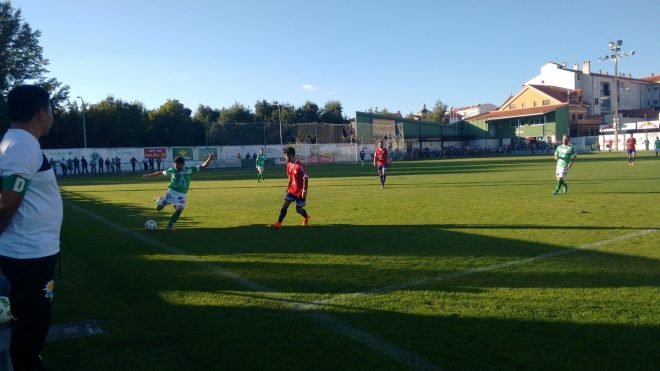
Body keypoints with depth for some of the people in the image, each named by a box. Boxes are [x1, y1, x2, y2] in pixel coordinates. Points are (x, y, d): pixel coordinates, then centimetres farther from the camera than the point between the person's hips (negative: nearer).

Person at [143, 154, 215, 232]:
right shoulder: (172, 170, -4)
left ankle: (170, 225, -9)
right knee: (158, 208, 1)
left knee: (180, 209, -25)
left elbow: (203, 166, -11)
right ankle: (159, 200, 38)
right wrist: (150, 175, 22)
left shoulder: (190, 170, -7)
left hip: (181, 195, -1)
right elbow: (161, 173, 13)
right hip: (171, 192, 1)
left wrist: (209, 159, -28)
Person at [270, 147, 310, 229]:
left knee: (298, 209, 6)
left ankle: (306, 217, 37)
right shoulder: (289, 165, 3)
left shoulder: (299, 166, -22)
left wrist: (304, 191, -20)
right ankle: (278, 223, -1)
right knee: (285, 205, -3)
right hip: (292, 190, 7)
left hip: (300, 192, -7)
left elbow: (306, 178, -19)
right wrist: (288, 187, 16)